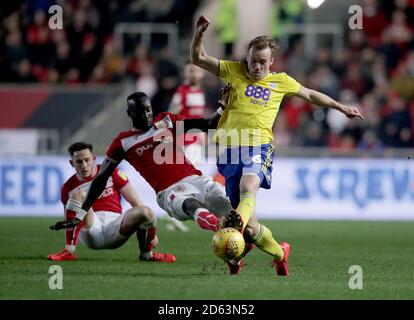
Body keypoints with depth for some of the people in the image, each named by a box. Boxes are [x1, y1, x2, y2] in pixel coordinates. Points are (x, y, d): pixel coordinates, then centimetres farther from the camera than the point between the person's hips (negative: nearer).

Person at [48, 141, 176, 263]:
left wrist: (151, 229, 2)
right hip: (91, 235, -1)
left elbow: (136, 203, 6)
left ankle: (146, 254, 2)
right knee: (79, 194, -26)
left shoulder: (110, 174, 7)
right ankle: (69, 252, -27)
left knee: (146, 212, -26)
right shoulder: (69, 188, 9)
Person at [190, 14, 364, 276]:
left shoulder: (281, 81, 17)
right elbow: (198, 58, 14)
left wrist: (342, 108, 42)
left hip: (259, 147, -1)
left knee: (248, 187, -37)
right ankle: (280, 252, 22)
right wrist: (199, 34, -4)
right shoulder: (234, 71, 14)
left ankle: (236, 223, -67)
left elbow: (311, 95, 34)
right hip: (231, 146, 1)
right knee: (249, 226, -5)